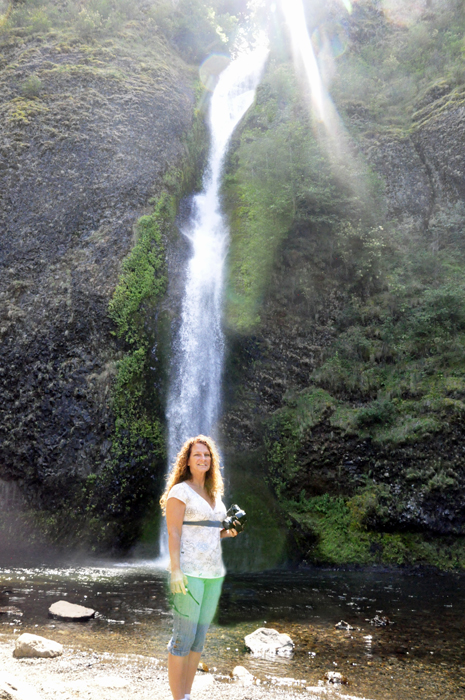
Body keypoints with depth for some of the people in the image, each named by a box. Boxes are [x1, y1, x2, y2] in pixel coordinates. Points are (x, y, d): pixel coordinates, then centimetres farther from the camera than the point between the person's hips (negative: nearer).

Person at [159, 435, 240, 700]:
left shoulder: (214, 494, 16)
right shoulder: (180, 491, -7)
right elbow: (173, 533, -12)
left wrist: (229, 533, 3)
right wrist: (175, 571, -20)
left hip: (213, 572, 8)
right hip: (188, 571, -8)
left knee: (200, 636, 10)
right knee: (184, 636, -4)